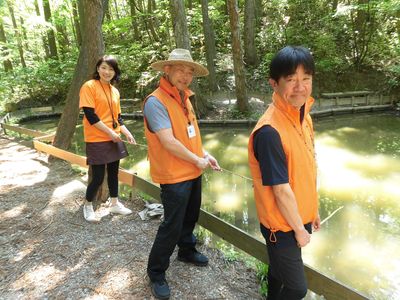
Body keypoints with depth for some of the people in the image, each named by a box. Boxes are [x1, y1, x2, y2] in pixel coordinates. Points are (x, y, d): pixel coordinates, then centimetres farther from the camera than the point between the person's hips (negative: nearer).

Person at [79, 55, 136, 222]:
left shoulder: (115, 91, 11)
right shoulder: (89, 86, -10)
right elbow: (90, 115, -17)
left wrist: (127, 133, 3)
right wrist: (110, 132, -18)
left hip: (114, 139, 7)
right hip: (97, 140, -7)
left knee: (113, 172, 14)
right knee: (98, 177, -1)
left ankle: (115, 204, 30)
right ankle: (88, 206, 24)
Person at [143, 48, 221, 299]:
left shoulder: (185, 98, 9)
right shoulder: (156, 101, -19)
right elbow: (168, 142, -25)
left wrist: (205, 154, 6)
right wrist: (197, 161, -14)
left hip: (193, 172, 9)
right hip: (174, 176, -8)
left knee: (191, 216, 23)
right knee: (172, 226, 2)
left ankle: (187, 251, 47)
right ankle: (156, 272, 23)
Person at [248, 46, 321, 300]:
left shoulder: (304, 117, -1)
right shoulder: (270, 132, -30)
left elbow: (307, 172, 7)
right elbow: (281, 190, -24)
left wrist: (312, 211, 14)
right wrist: (299, 229, -12)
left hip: (299, 218, 7)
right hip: (283, 225, -7)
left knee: (280, 268, 28)